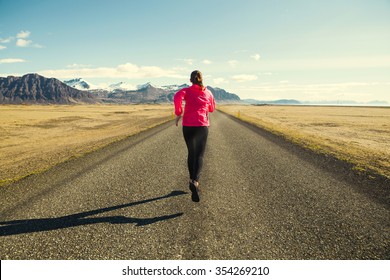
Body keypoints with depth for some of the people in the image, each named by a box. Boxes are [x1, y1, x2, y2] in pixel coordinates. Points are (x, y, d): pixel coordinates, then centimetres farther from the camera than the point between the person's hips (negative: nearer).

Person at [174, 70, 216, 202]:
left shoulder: (186, 90, 5)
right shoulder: (208, 92, 11)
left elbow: (177, 97, -19)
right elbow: (212, 108, 25)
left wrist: (178, 114, -10)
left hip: (188, 126, 1)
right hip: (202, 126, 0)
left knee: (191, 153, 19)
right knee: (199, 156, -5)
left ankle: (192, 180, 27)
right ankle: (195, 182, -29)